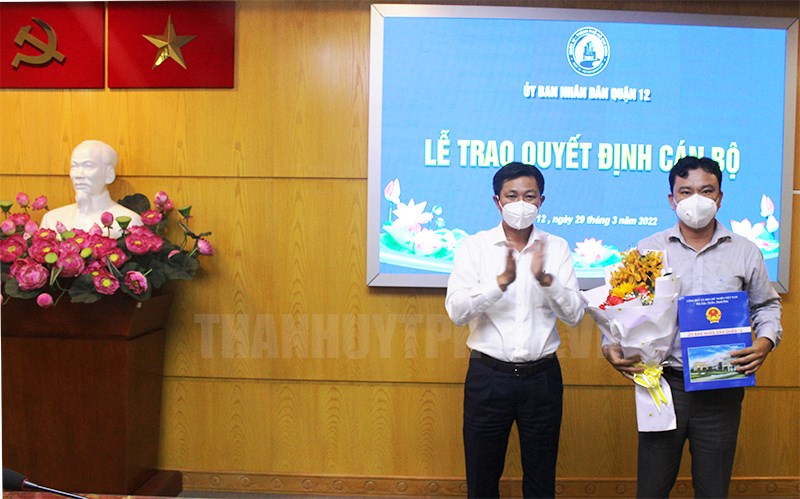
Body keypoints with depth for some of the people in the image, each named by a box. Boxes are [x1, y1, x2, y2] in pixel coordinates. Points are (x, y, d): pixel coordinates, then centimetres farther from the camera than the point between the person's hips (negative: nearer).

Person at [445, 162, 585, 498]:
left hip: (542, 376, 1)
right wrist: (501, 281, -25)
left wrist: (545, 279, -20)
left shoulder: (556, 248, 3)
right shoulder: (474, 246, -1)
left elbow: (574, 315, -3)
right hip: (488, 375, -1)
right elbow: (456, 311, -12)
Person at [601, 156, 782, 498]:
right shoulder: (648, 250, 1)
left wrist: (765, 341, -4)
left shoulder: (745, 253, 5)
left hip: (722, 389, 1)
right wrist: (611, 347, -12)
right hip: (663, 383, -1)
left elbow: (766, 305, 16)